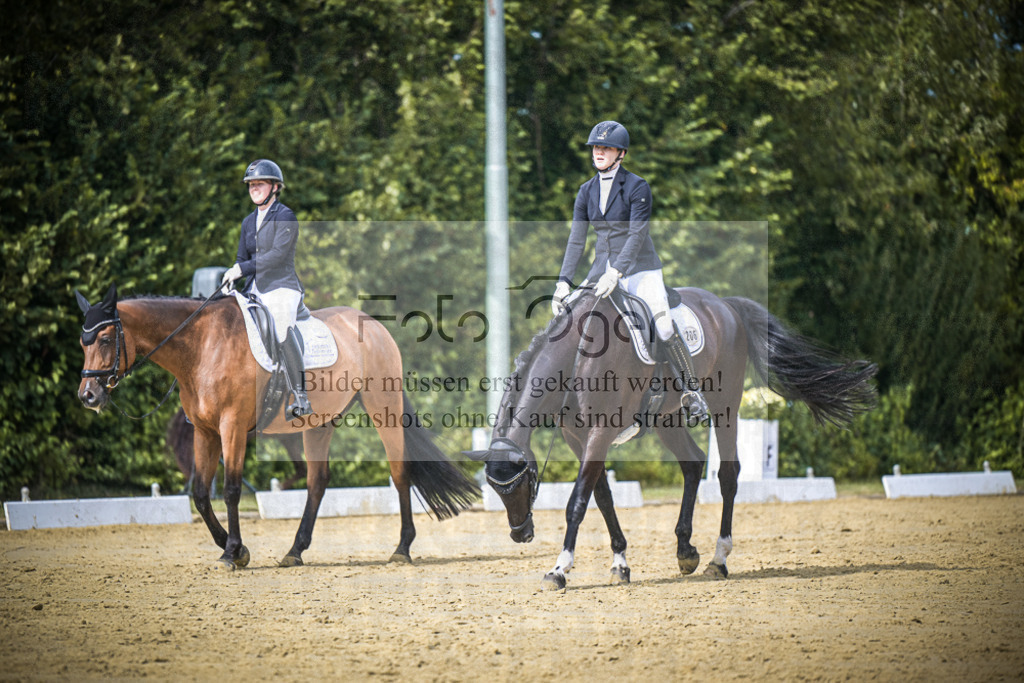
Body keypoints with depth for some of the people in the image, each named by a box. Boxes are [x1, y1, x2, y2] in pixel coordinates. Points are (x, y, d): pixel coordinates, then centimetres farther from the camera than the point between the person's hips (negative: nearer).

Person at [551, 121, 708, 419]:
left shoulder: (637, 187, -9)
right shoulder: (587, 191, 7)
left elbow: (637, 235, -18)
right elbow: (576, 240, 5)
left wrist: (615, 274, -28)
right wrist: (563, 281, -5)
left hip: (639, 268, -6)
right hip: (602, 268, 6)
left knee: (665, 328, -24)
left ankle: (691, 391, -12)